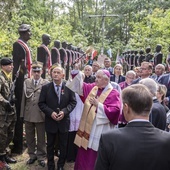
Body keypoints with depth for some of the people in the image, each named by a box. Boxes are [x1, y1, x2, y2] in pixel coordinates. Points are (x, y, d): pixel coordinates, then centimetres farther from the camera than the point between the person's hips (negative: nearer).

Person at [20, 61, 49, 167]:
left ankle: (41, 157, 25)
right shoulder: (26, 82, 6)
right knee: (29, 137, 16)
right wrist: (22, 113, 5)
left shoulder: (46, 83, -7)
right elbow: (24, 98, 6)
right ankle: (32, 155, 33)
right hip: (28, 115, 4)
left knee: (41, 138, 10)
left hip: (40, 115, -4)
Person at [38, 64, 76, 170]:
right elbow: (41, 103, -2)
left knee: (64, 146, 12)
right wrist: (50, 113, -16)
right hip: (50, 121, 0)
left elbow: (73, 102, -2)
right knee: (50, 145, 14)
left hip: (64, 121, 0)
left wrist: (64, 111, -17)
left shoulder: (68, 87, -3)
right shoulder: (46, 87, -2)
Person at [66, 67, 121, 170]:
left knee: (95, 159, 4)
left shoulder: (114, 94, -11)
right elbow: (80, 86, 16)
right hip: (87, 127, 6)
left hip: (99, 131, -6)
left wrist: (98, 105, -23)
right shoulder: (92, 88, 7)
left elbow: (115, 111, -20)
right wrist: (76, 72, 4)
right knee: (84, 156, 16)